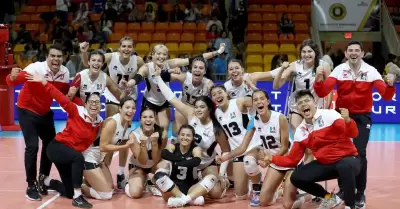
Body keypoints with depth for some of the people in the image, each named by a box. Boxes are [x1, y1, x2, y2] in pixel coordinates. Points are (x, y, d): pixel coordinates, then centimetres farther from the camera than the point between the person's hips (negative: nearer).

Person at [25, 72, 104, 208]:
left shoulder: (100, 123, -3)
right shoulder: (76, 111, -17)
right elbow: (61, 98, -26)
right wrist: (44, 82, -32)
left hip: (72, 155, 7)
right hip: (56, 148, -7)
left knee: (69, 193, 11)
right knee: (78, 158, -40)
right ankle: (77, 197, -32)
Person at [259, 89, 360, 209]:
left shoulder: (329, 115, -13)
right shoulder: (300, 131, 4)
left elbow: (353, 134, -21)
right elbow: (292, 160, 7)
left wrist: (347, 120, -41)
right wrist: (271, 159, -5)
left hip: (348, 159, -6)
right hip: (325, 164, 6)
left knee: (345, 166, -40)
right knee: (297, 178, -7)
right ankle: (329, 198, 14)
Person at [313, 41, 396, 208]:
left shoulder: (371, 71, -10)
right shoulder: (339, 70, -9)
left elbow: (386, 96, -15)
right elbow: (322, 92, -16)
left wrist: (390, 85, -35)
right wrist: (318, 79, -34)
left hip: (362, 116, -1)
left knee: (360, 154, -10)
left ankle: (360, 193, 4)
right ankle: (343, 189, 22)